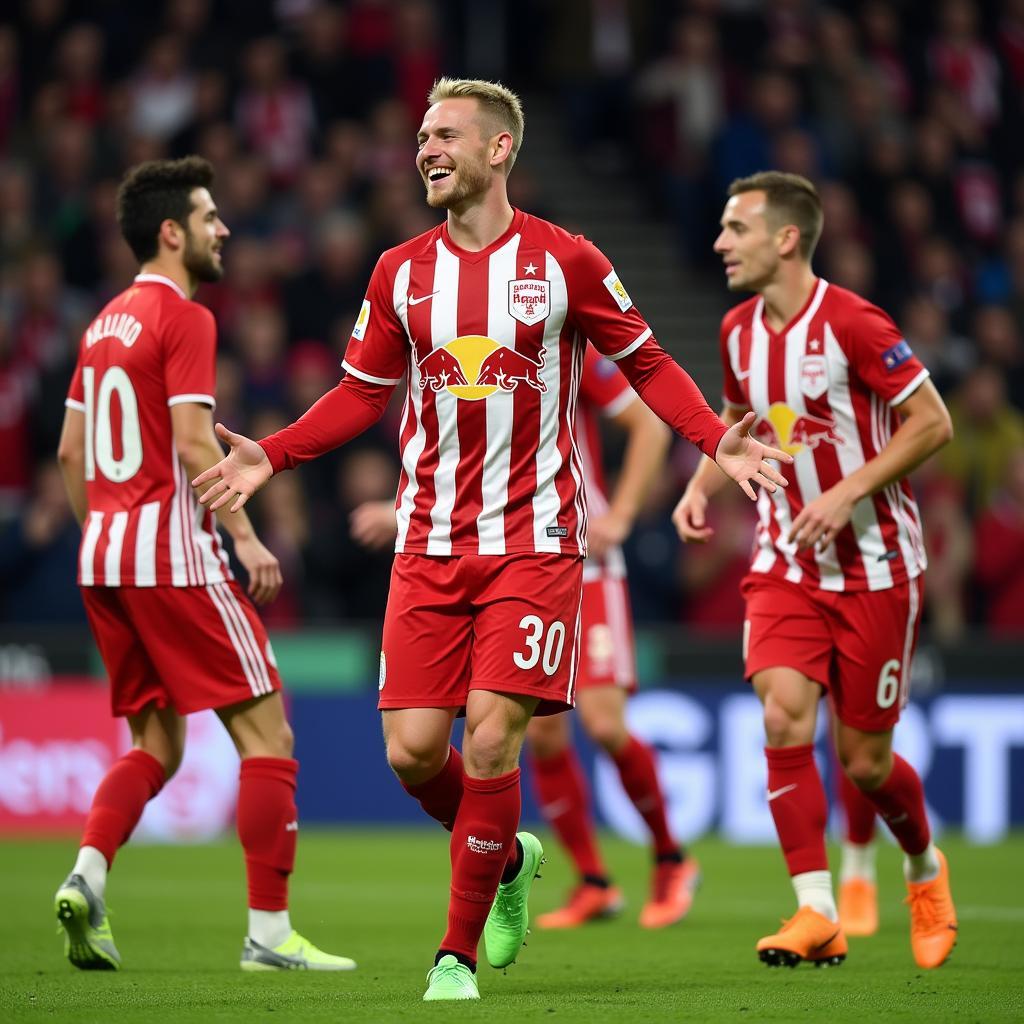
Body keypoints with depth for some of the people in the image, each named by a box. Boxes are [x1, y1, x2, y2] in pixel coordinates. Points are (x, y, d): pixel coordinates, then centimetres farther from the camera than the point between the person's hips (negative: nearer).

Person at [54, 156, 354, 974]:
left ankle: (86, 878, -7)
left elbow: (70, 451, 19)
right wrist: (246, 536, -16)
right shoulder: (184, 318, -9)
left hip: (103, 551, 8)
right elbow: (193, 445, -18)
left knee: (156, 745, 15)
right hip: (173, 551, -8)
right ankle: (269, 931, -6)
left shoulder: (107, 322, 16)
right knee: (267, 733, -3)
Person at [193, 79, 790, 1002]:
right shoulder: (400, 273, 7)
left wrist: (717, 440, -9)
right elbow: (364, 393, 16)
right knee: (412, 750, -5)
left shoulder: (564, 262, -2)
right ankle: (508, 858, 26)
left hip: (533, 541, -3)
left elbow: (646, 362, 6)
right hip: (430, 545, 3)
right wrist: (272, 456, 5)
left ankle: (458, 954, -1)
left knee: (491, 740, -13)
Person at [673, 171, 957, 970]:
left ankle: (925, 870, 32)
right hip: (787, 562, 5)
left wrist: (847, 492, -22)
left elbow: (932, 424, -14)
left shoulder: (853, 324, -17)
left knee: (863, 760, 1)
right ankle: (817, 915, -13)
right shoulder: (739, 331, 4)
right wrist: (703, 483, 4)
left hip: (875, 564, -5)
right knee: (783, 715, -16)